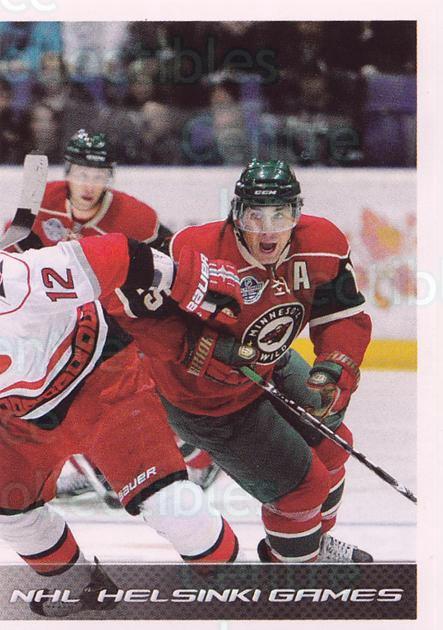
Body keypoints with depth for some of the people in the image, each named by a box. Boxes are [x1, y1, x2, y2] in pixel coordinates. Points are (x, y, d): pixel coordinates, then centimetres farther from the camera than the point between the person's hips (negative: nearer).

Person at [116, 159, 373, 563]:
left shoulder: (322, 246, -18)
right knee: (300, 483, -3)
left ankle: (317, 544, 52)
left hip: (270, 366, 7)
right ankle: (291, 561, 26)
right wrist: (199, 349, -39)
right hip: (207, 398, -7)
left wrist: (335, 367, -30)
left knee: (329, 444, 24)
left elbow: (345, 315, -12)